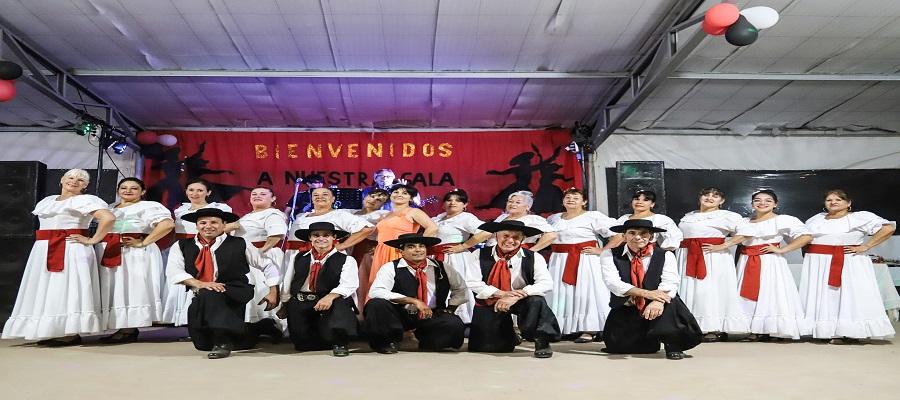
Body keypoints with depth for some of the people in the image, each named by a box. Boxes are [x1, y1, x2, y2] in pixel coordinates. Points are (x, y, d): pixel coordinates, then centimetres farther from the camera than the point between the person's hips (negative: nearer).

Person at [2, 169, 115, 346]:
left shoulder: (86, 200, -5)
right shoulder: (47, 201, 18)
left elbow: (108, 218, -19)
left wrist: (92, 240, -17)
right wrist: (43, 238, 15)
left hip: (72, 250, -8)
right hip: (44, 251, 8)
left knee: (68, 288, -9)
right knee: (45, 289, 5)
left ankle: (72, 334, -8)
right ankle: (51, 331, 10)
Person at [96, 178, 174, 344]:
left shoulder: (148, 206, -4)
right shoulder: (110, 208, 21)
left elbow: (167, 224, -19)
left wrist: (143, 243, -17)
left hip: (136, 255, -8)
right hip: (108, 255, 8)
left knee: (131, 289, -8)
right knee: (115, 290, 5)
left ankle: (128, 330, -5)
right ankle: (124, 328, 9)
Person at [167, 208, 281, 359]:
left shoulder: (240, 245, 4)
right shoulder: (182, 246, 8)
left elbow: (268, 266, 11)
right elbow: (173, 270, -9)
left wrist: (273, 293, 2)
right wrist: (199, 283, -25)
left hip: (235, 295, -4)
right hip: (200, 299, 5)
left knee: (210, 294, -34)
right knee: (202, 344, -3)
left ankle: (223, 342, -24)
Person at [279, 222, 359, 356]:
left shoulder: (346, 260, 3)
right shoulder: (299, 259, 17)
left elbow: (348, 285, -13)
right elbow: (287, 286, 19)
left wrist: (330, 297, -29)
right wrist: (284, 307, 14)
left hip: (333, 303, -4)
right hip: (300, 306, 4)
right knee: (303, 344, -6)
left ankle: (339, 343, -18)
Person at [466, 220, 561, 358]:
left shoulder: (533, 258, -9)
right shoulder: (480, 255, -7)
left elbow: (546, 283, -21)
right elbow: (473, 282, -14)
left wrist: (515, 297, -34)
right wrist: (502, 294, -27)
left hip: (522, 301, -1)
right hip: (489, 302, 2)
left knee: (536, 300, -34)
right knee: (485, 347, -6)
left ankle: (542, 342, -16)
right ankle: (509, 336, 26)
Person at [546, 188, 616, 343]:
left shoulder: (593, 216, -4)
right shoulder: (553, 218, 13)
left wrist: (602, 251, -15)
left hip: (585, 260, -5)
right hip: (559, 261, 5)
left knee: (585, 293, -7)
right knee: (561, 294, 5)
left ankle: (590, 331, -4)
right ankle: (560, 328, 10)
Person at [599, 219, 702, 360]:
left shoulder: (665, 256, -1)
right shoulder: (609, 254, -3)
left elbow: (670, 283, -16)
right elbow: (612, 282, -18)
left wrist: (658, 301, -40)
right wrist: (645, 293, -32)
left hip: (655, 308, -2)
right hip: (625, 311, 2)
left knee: (670, 300, -31)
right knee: (618, 345, -12)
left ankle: (672, 345, -18)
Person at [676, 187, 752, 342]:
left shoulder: (727, 216, -3)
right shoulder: (689, 216, 17)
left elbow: (745, 232, -14)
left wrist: (722, 247, -17)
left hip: (712, 259, -7)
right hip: (687, 259, 7)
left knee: (711, 291, -9)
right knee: (689, 290, 5)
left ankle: (718, 330, -3)